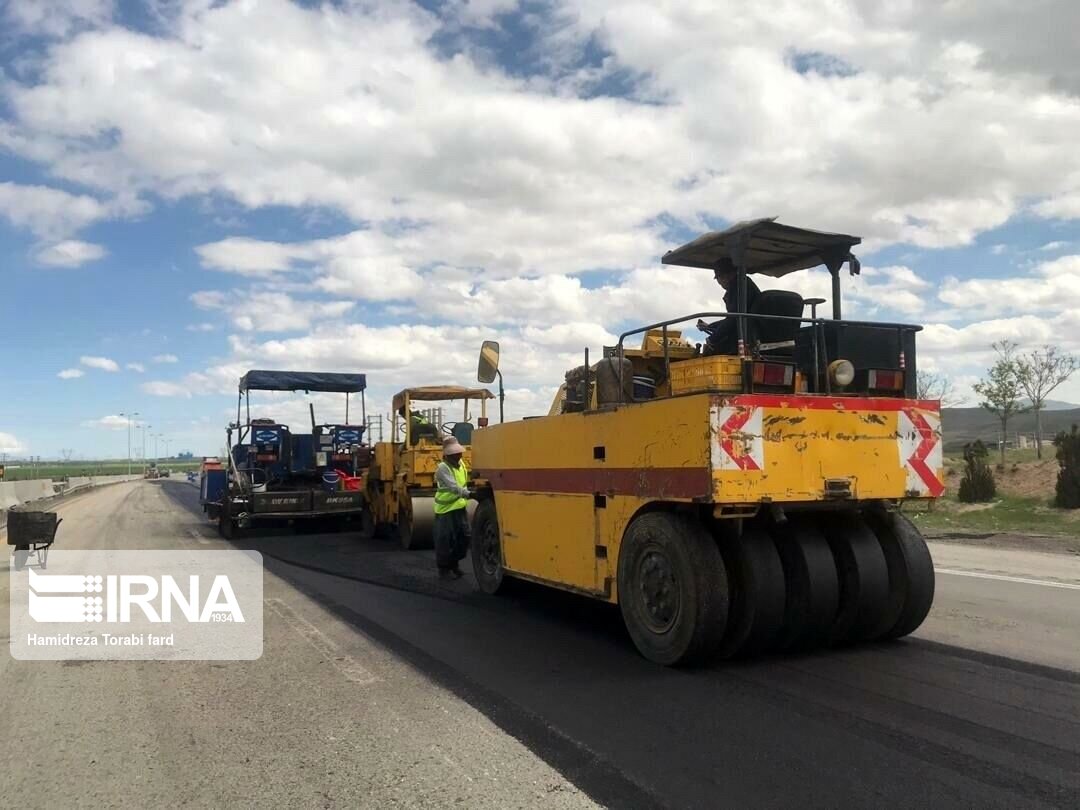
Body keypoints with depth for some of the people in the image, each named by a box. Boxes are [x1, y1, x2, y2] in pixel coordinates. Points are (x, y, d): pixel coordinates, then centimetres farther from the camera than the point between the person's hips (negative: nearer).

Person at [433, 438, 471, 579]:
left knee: (464, 537, 10)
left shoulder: (461, 463, 5)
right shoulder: (442, 468, -20)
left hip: (461, 507, 8)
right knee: (445, 540, -3)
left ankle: (454, 564, 26)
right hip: (446, 509, -8)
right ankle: (444, 568, 10)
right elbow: (453, 487, -33)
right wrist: (468, 494, -45)